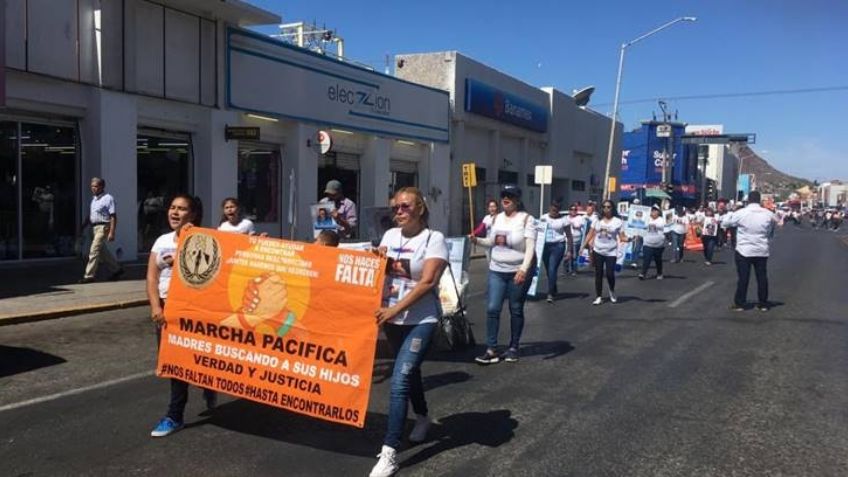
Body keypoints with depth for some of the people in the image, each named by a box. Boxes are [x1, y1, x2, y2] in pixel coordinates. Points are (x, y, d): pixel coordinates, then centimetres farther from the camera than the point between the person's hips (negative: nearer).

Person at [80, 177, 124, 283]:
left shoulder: (108, 198, -11)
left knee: (94, 251, -10)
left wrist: (112, 232, -22)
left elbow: (113, 217, -16)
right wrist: (83, 227, 17)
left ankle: (89, 276, -6)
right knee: (103, 251, 14)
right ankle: (116, 269, 28)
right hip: (94, 227, 9)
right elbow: (90, 215, 23)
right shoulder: (93, 198, 14)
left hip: (103, 227, -9)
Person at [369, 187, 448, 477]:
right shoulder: (390, 235, 6)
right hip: (392, 319, 6)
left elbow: (427, 282, -18)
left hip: (421, 321, -6)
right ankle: (422, 418, 46)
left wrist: (395, 310, -24)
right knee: (409, 372, 21)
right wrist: (378, 260, -8)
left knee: (399, 382, -14)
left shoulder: (434, 239, -10)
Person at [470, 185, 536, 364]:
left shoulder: (526, 218, -10)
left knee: (516, 310, 7)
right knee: (492, 308, -4)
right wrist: (477, 240, 0)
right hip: (497, 270, 5)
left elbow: (530, 247, -17)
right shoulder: (497, 218, 8)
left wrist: (523, 269, -29)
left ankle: (513, 348, 21)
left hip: (519, 271, -4)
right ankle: (491, 350, 1)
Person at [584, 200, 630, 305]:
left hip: (611, 252, -2)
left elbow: (622, 237, -5)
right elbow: (590, 235, 8)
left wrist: (630, 239, -25)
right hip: (598, 251, 2)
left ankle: (612, 292, 24)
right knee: (598, 274, 5)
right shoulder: (597, 220, 5)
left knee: (610, 274, -7)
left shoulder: (618, 221, -3)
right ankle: (598, 297, 13)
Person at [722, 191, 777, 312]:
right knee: (762, 277, 9)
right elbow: (771, 233, 10)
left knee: (743, 278, 2)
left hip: (744, 251, -2)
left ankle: (739, 303, 6)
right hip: (762, 251, 3)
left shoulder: (740, 213, -11)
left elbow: (725, 223, 4)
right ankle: (763, 304, 15)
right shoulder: (768, 214, -1)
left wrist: (730, 213, 21)